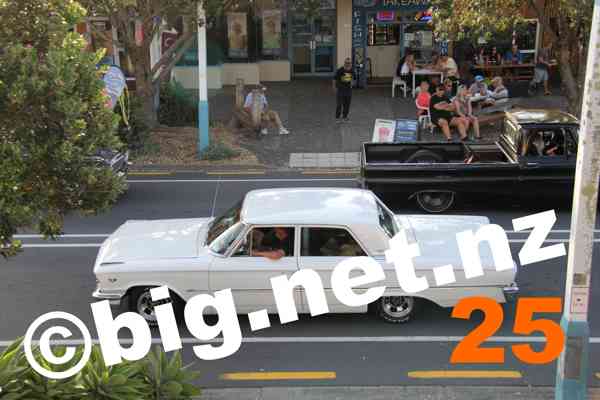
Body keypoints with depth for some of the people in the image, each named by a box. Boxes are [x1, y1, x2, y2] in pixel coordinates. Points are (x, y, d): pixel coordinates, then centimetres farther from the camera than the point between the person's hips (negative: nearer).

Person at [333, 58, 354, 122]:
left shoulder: (352, 70, -2)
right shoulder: (340, 70, -15)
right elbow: (335, 78, -5)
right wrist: (334, 87, 0)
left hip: (348, 88, 4)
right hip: (340, 88, -4)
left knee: (347, 103, 8)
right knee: (339, 103, -6)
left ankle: (345, 116, 24)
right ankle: (337, 117, 3)